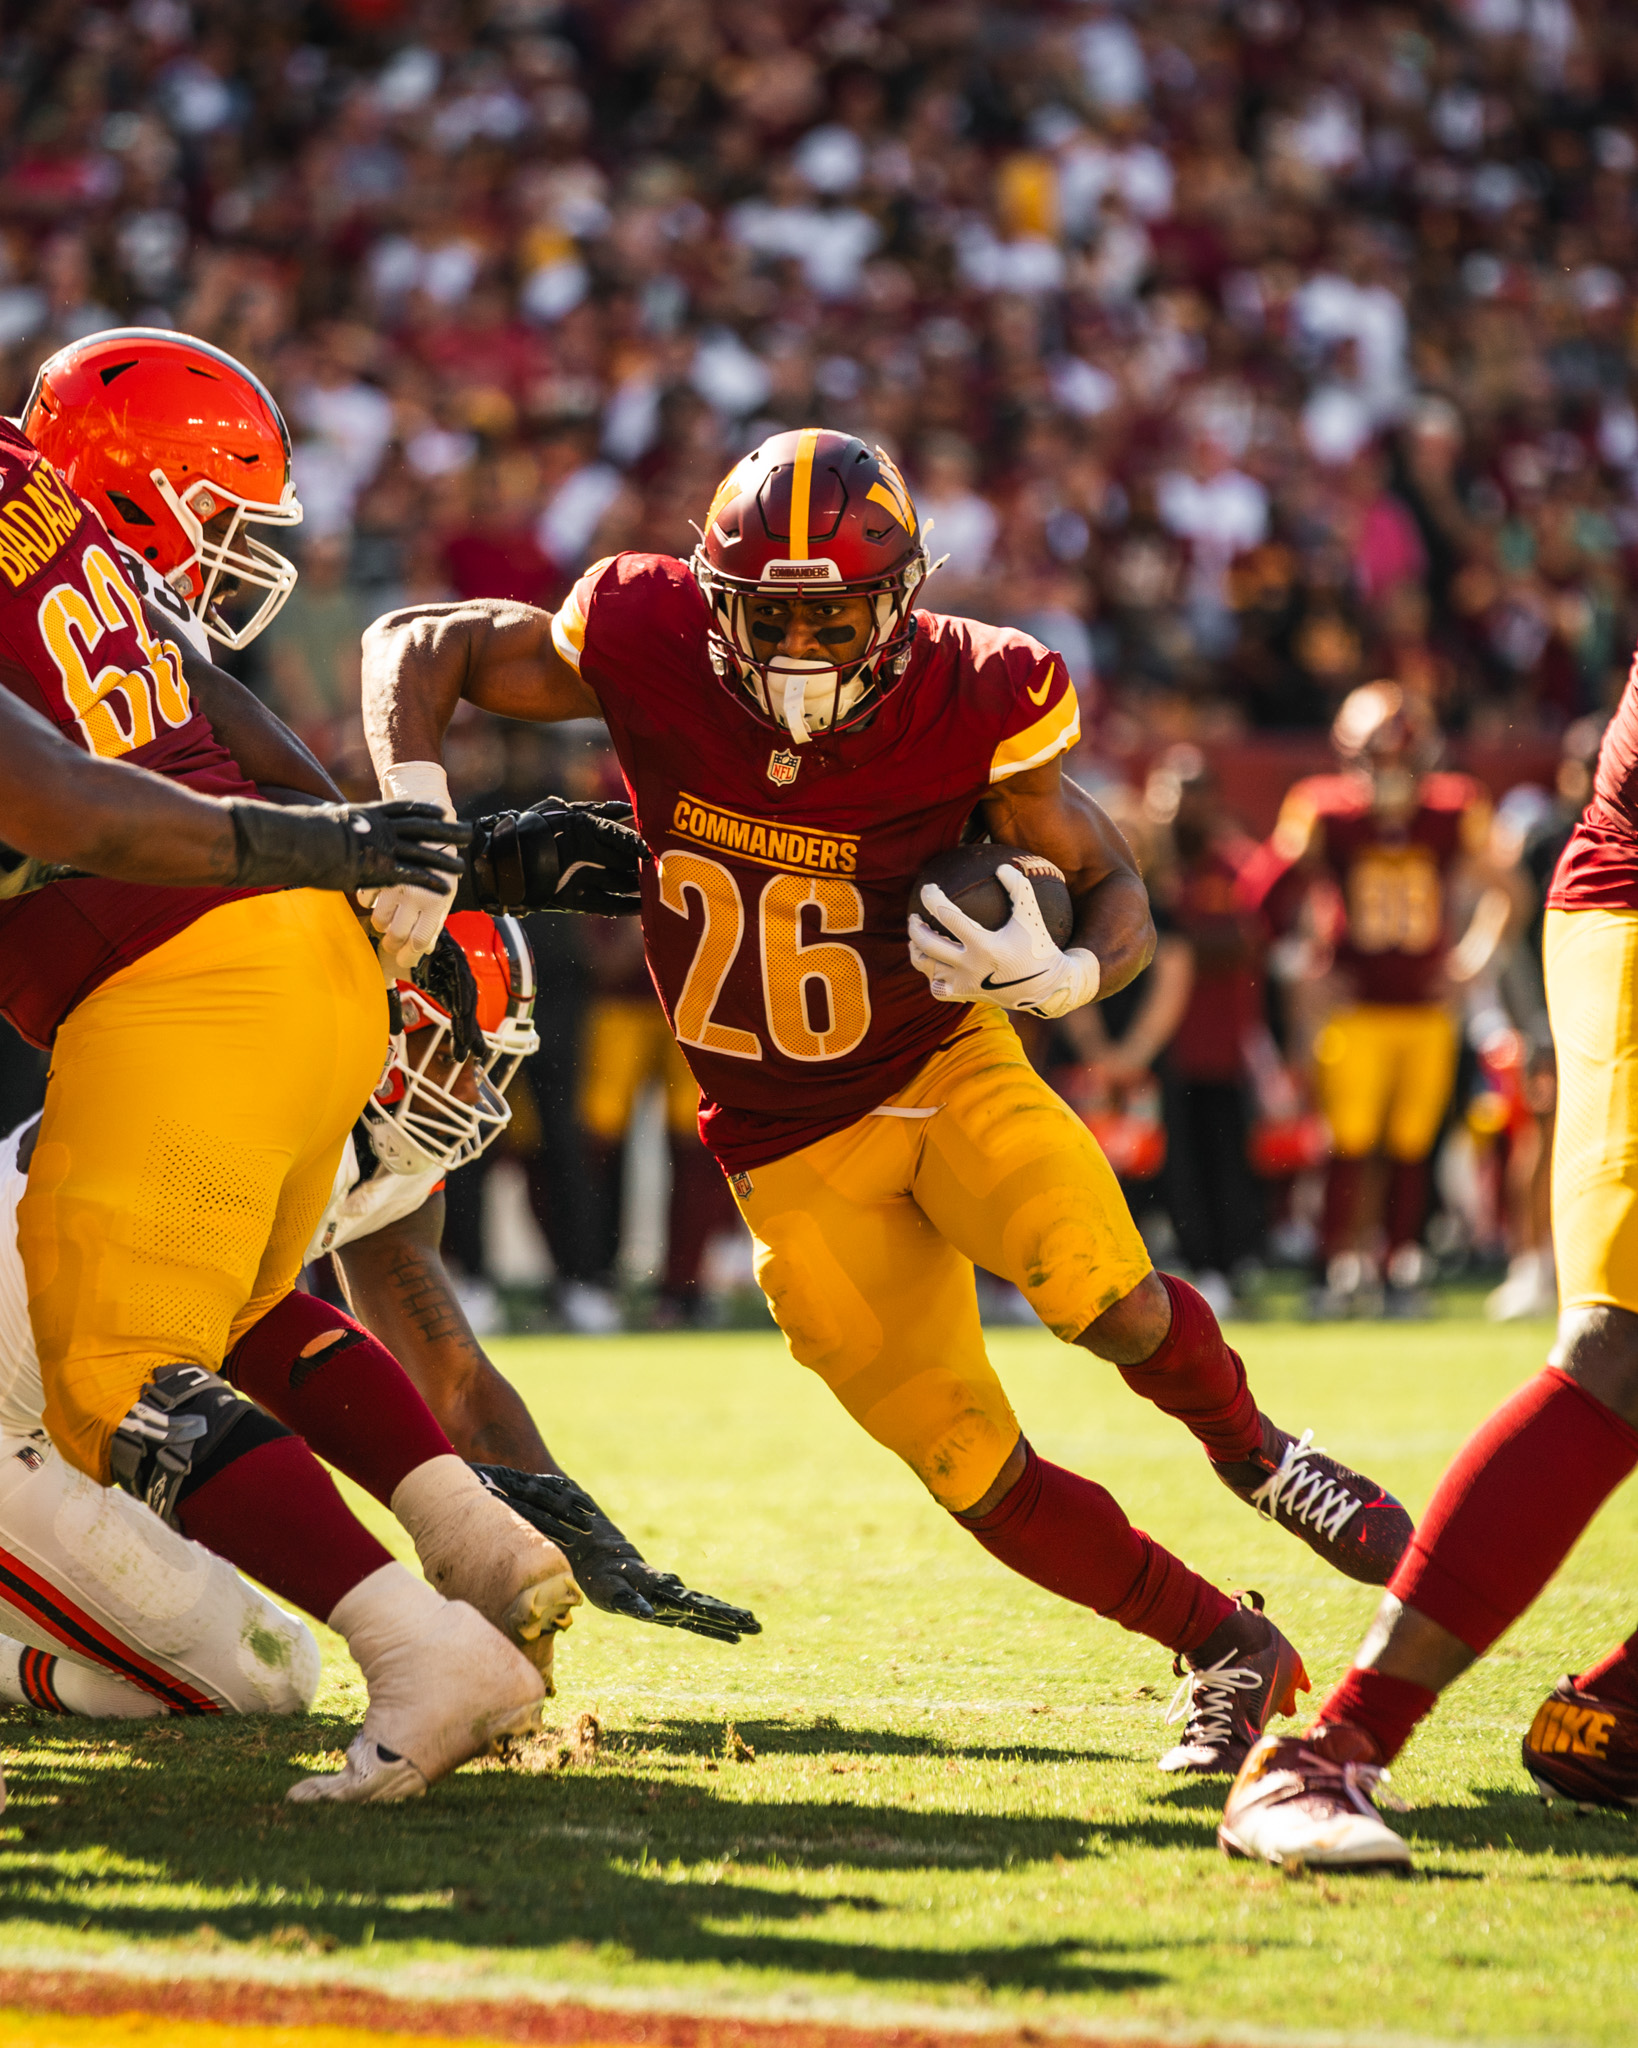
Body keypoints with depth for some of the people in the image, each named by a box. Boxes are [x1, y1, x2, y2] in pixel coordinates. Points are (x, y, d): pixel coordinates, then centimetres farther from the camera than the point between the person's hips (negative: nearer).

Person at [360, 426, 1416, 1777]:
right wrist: (414, 817, -26)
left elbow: (1117, 891, -7)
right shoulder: (650, 648, -18)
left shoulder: (967, 708, -18)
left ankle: (1255, 1453, 3)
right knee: (979, 1475, -5)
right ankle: (1228, 1653, 15)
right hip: (794, 1144, 1)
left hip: (941, 1059, -1)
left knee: (1102, 1293, -30)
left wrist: (1063, 975, -31)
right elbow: (417, 644, -9)